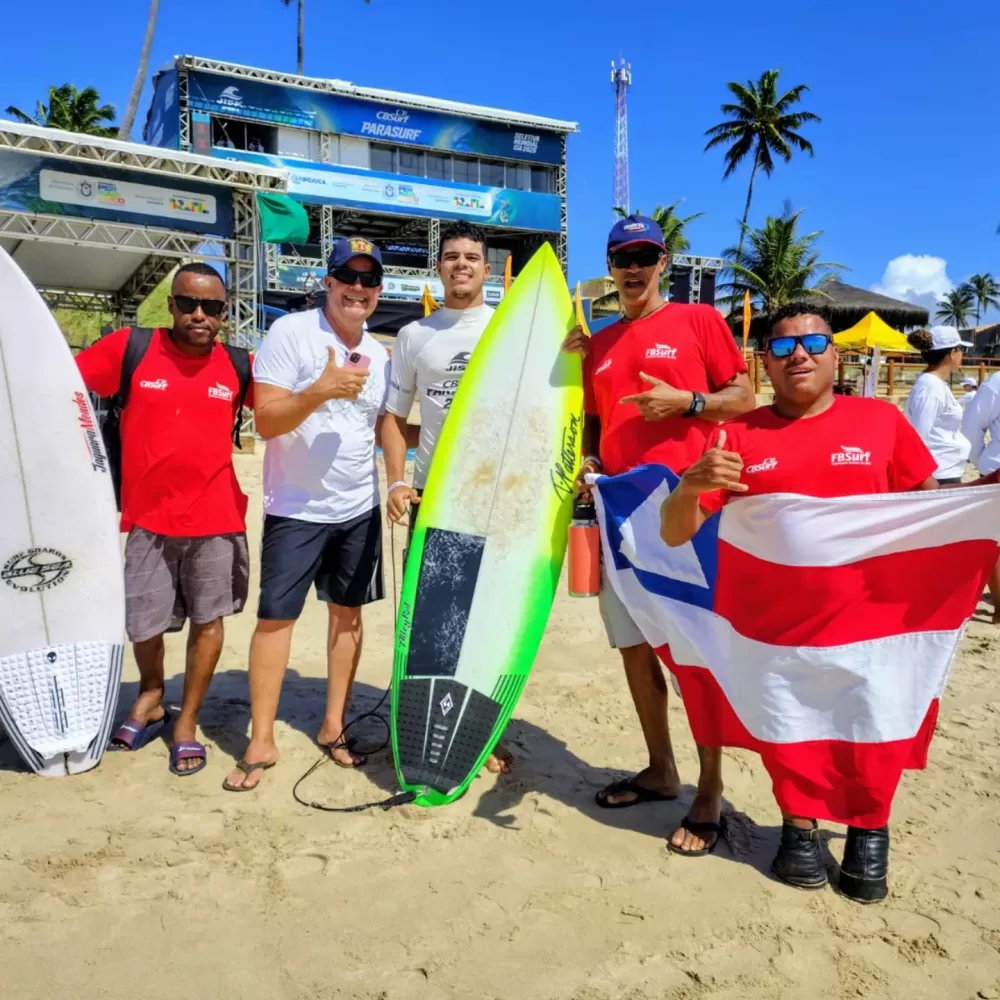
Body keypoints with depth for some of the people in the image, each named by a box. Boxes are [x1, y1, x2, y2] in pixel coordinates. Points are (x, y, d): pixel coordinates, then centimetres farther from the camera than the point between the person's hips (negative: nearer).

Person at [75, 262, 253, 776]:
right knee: (142, 623, 10)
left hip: (216, 517, 1)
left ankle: (187, 722, 28)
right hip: (150, 517, 0)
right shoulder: (128, 349, -5)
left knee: (207, 618, 9)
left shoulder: (239, 366, -1)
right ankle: (150, 697, 41)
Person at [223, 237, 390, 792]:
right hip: (296, 509, -5)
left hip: (360, 507, 5)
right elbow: (265, 421, -17)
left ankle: (333, 725, 25)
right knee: (276, 617, -1)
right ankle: (261, 742, 11)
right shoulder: (290, 333, -11)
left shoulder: (379, 355, 7)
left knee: (347, 612, 11)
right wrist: (319, 391, -31)